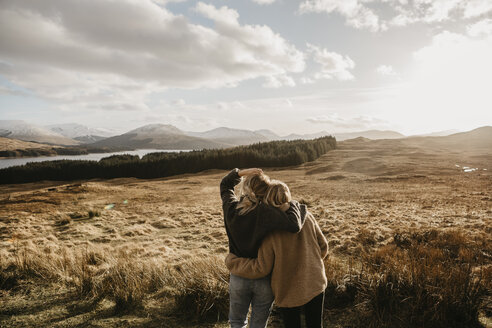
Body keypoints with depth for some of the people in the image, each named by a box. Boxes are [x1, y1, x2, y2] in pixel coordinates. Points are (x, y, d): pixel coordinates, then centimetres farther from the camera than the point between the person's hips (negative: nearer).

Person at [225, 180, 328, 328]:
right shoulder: (306, 216, -10)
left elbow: (261, 268, -17)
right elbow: (323, 246, 2)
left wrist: (231, 261, -5)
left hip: (288, 290, -3)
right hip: (315, 284, 3)